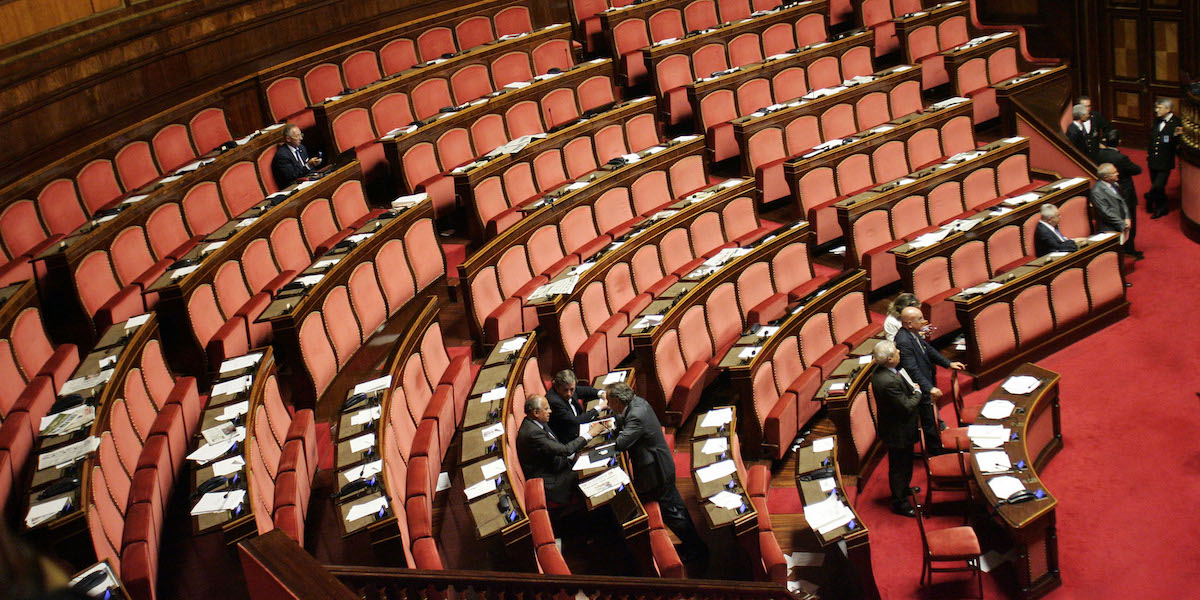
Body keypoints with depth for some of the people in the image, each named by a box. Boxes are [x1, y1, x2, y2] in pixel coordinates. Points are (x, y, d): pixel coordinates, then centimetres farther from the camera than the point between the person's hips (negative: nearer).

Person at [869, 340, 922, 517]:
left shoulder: (880, 371, -6)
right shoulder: (888, 381, -37)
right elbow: (907, 406, -29)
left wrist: (911, 389, -6)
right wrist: (917, 393, -12)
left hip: (895, 427, 10)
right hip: (898, 432, -10)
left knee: (904, 463, 30)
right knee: (899, 467, 10)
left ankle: (904, 488, 52)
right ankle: (899, 502, 26)